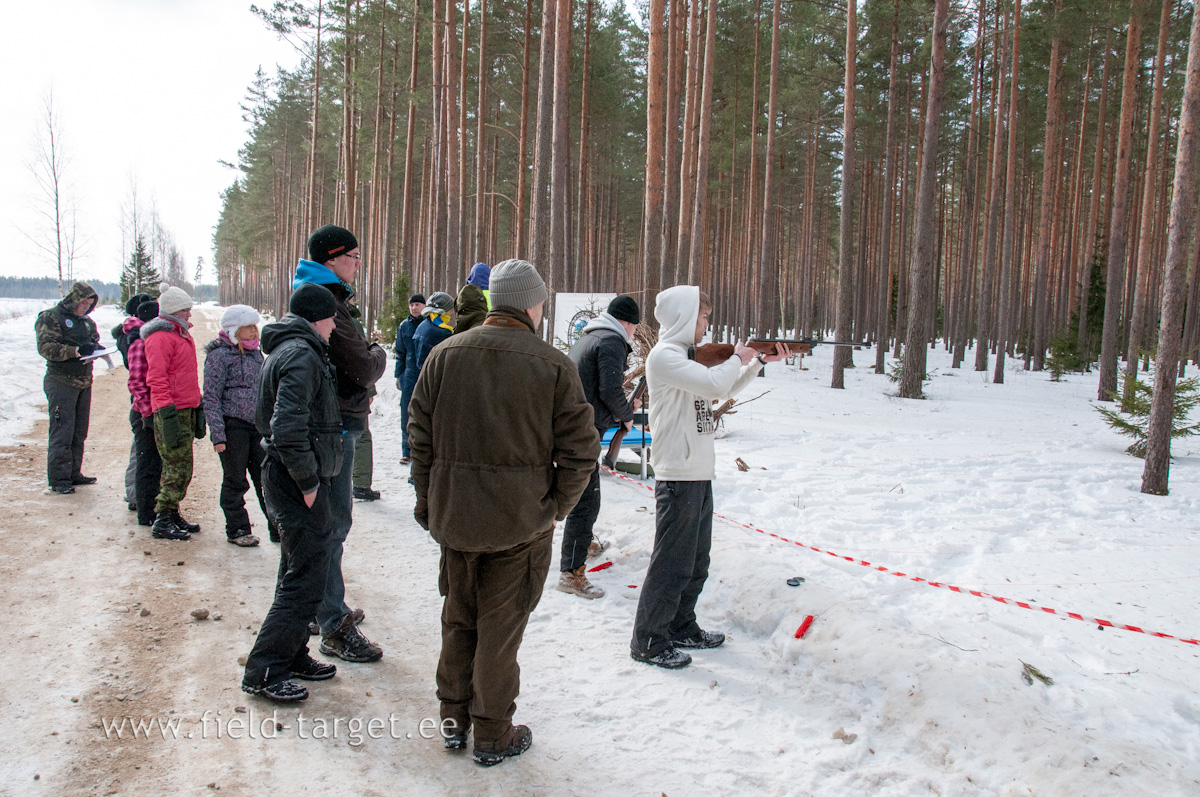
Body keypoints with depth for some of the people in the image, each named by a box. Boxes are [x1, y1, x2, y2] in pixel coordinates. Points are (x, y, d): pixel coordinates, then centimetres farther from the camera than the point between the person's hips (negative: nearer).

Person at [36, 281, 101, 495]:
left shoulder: (86, 321, 16)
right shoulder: (51, 317, -6)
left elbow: (94, 341, 22)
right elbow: (45, 347, -15)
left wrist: (96, 348, -2)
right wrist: (75, 351, -26)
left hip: (84, 383, 7)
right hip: (61, 383, -7)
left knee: (79, 432, 12)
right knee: (61, 433, -8)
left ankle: (74, 473, 22)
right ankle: (58, 479, -3)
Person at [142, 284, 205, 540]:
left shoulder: (182, 334, 18)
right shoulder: (160, 337, -13)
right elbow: (157, 380, -19)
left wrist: (198, 404, 22)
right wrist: (168, 417, -23)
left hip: (187, 408, 10)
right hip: (172, 411, -10)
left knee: (180, 466, 14)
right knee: (178, 467, -6)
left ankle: (172, 515, 23)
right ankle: (162, 522, 2)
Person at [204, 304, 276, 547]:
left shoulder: (255, 353, 12)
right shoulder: (219, 355, -8)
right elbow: (211, 397, -10)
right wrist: (217, 435, -15)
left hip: (258, 426, 6)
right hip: (233, 426, -6)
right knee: (235, 482, 6)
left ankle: (277, 528, 12)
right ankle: (237, 530, 20)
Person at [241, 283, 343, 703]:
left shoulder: (285, 350, 15)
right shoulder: (302, 355, -18)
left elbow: (263, 414, 23)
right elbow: (288, 428, -28)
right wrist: (308, 481, -20)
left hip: (286, 476, 11)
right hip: (298, 481, -11)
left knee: (298, 574, 19)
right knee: (306, 579, -4)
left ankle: (291, 655, 31)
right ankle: (263, 671, 4)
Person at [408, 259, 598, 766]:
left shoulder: (446, 354, -1)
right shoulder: (553, 365, -10)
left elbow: (420, 435, 3)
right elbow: (579, 449, -10)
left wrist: (428, 501, 12)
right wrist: (556, 508, 3)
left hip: (454, 515, 3)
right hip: (522, 520, -3)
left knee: (458, 618, 20)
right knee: (500, 626, 9)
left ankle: (453, 721, 33)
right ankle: (493, 735, 23)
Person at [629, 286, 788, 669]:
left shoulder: (687, 354, 15)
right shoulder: (664, 356, -15)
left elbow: (725, 390, 24)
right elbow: (715, 384, -26)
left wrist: (760, 361, 15)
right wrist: (738, 358, -7)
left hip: (699, 474, 10)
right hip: (677, 476, -10)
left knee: (695, 562, 18)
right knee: (671, 564, -2)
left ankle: (681, 627, 32)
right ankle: (647, 642, 9)